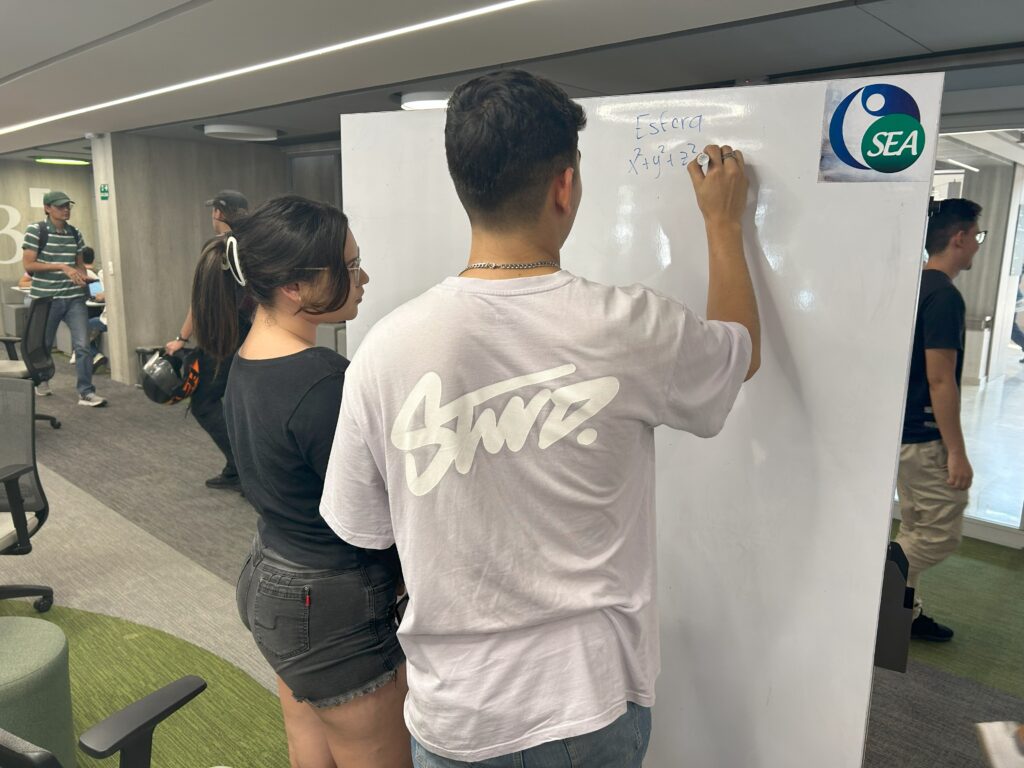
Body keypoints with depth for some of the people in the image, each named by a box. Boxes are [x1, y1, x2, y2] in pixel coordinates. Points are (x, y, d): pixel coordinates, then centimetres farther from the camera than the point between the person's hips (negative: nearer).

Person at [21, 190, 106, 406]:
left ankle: (86, 392, -4)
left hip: (74, 298, 3)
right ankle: (40, 380, 40)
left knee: (83, 345, -9)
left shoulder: (75, 234, 7)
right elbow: (28, 265, -11)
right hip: (45, 298, -3)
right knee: (43, 344, 14)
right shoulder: (35, 231, -7)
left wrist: (82, 276, -3)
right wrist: (62, 267, -19)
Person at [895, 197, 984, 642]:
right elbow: (940, 380, -22)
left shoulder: (917, 286, 10)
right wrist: (956, 451, -18)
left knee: (917, 529, 16)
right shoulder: (945, 296, -19)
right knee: (942, 533, 1)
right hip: (924, 436, -10)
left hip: (905, 430, 10)